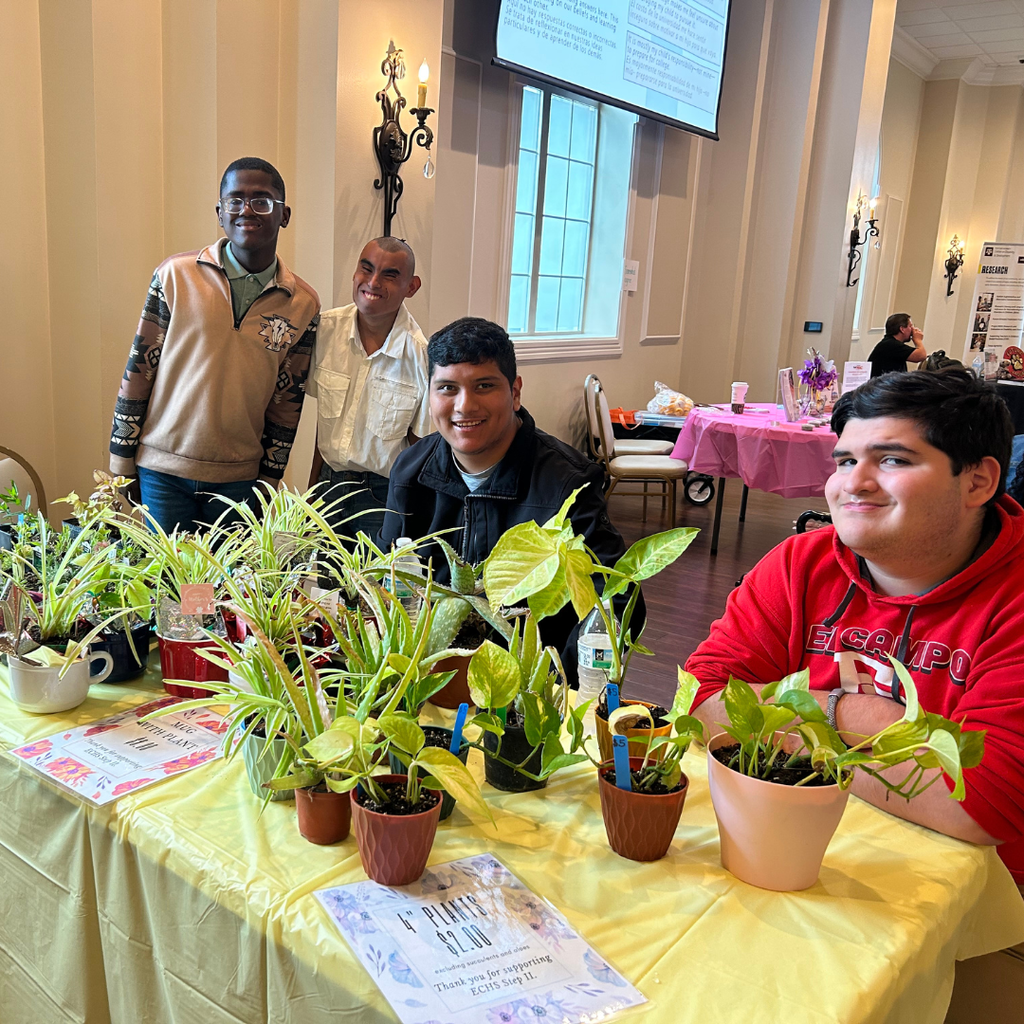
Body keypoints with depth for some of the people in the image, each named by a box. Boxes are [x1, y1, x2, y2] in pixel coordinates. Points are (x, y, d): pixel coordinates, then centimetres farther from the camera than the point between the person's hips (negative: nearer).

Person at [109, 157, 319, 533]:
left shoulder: (303, 304, 1)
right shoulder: (176, 275, -3)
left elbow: (287, 402, 6)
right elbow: (139, 368, 1)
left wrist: (268, 480, 7)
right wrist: (121, 459, 1)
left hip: (240, 479, 1)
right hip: (163, 468, -1)